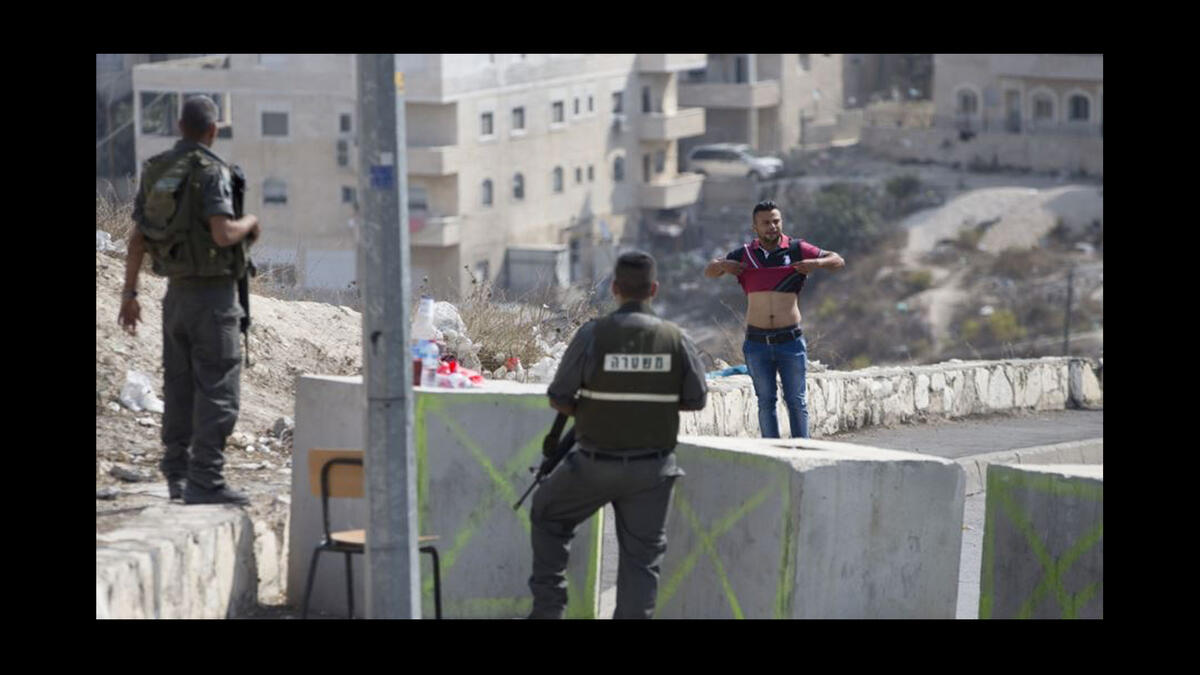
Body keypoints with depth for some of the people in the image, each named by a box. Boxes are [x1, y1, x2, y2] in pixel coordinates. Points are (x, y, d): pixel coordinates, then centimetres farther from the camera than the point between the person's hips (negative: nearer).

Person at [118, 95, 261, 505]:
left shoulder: (156, 171, 8)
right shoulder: (211, 171, -14)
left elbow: (138, 238, 8)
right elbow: (222, 233, -24)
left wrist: (129, 293, 13)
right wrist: (250, 223, -3)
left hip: (176, 292, 7)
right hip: (212, 292, -7)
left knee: (179, 386, 13)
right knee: (217, 388, -5)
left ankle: (177, 475, 18)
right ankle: (205, 481, -9)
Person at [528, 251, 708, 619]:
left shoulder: (593, 334, -13)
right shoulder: (675, 339, -7)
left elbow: (558, 399, -10)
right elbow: (696, 399, 2)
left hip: (595, 464, -1)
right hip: (652, 469, 1)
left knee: (548, 515, 23)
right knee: (642, 554, 9)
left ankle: (548, 605, 19)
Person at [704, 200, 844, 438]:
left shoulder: (797, 250, 0)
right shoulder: (744, 254, 5)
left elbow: (838, 261, 4)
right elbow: (709, 272, 15)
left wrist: (817, 263, -17)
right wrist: (723, 265, -7)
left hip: (790, 339, -1)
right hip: (757, 341, 2)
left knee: (797, 400, 2)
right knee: (765, 401, 5)